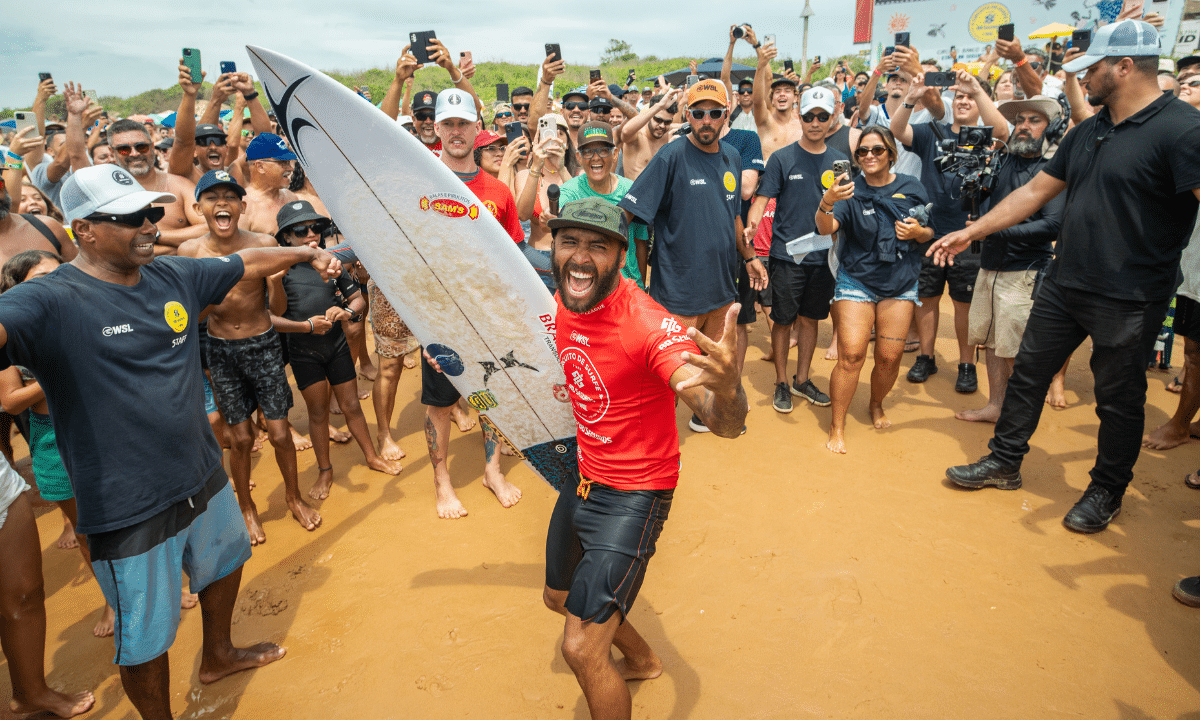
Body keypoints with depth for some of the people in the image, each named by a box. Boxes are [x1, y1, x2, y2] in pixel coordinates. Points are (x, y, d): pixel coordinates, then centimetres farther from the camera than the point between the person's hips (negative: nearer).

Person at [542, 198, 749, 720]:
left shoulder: (648, 324, -29)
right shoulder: (562, 304, -7)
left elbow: (725, 425, -40)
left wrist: (727, 388, -62)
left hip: (632, 495, -8)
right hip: (582, 477, 8)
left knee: (580, 649, -7)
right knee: (559, 597, 28)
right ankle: (642, 659, 54)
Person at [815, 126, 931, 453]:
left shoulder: (911, 188, 4)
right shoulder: (850, 190, -4)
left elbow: (928, 233, 13)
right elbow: (826, 228, -21)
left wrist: (917, 231, -11)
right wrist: (826, 202, -42)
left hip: (900, 284, 3)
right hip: (856, 281, -2)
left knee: (890, 357, 2)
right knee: (851, 354, -12)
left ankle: (877, 406, 32)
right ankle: (837, 427, -1)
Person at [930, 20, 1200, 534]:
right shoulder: (1088, 132, 9)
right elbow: (1036, 190, 15)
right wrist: (970, 232, 12)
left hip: (1129, 299, -7)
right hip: (1064, 283, 7)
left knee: (1119, 398, 9)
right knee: (1028, 372, 13)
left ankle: (1107, 492, 29)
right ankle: (1004, 463, 29)